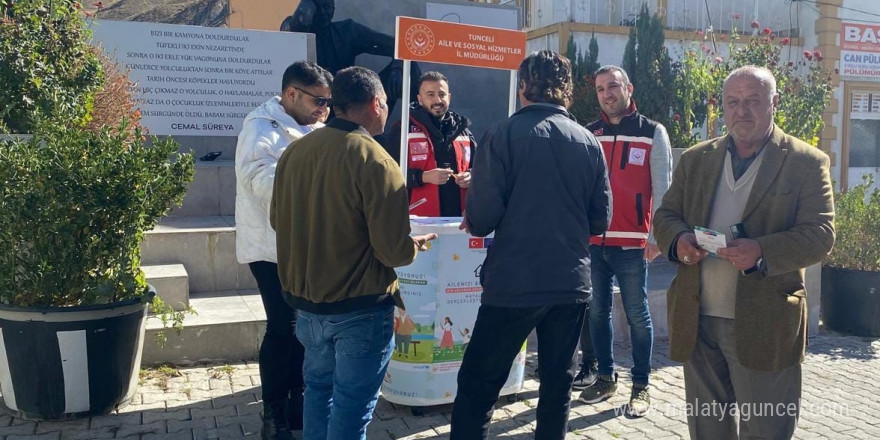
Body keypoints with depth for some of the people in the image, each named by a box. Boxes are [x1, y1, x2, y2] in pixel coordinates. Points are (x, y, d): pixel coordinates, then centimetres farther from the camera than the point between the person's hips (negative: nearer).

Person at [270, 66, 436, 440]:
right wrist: (416, 245, 1)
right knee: (352, 403, 9)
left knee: (318, 387, 24)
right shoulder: (376, 162, -21)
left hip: (306, 300, 6)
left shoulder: (295, 150, -3)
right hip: (360, 308, -6)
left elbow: (278, 220, 10)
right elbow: (394, 252, -21)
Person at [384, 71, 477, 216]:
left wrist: (471, 177, 2)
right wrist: (423, 177, -21)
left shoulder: (462, 130, 16)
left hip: (457, 218, 5)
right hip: (418, 219, -5)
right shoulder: (403, 130, 0)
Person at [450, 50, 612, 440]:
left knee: (477, 386, 4)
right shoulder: (589, 141, 4)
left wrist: (474, 222, 9)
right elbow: (600, 220, 7)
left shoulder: (504, 134, -9)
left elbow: (481, 217, -14)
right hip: (573, 282, 5)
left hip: (514, 283, -4)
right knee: (557, 382, 18)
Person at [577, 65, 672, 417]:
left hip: (632, 242, -4)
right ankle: (605, 377, 25)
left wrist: (656, 236, -9)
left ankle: (641, 386, 14)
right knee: (597, 312, 11)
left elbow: (662, 190, -2)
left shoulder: (653, 132, 1)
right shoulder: (588, 134, 10)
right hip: (592, 240, 4)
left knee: (637, 315, 4)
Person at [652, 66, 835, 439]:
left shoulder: (806, 163, -1)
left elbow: (820, 233, -8)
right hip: (697, 321, 4)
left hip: (764, 325, -3)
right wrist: (677, 238, -13)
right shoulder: (695, 159, 11)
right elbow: (665, 215, 11)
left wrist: (762, 252, -26)